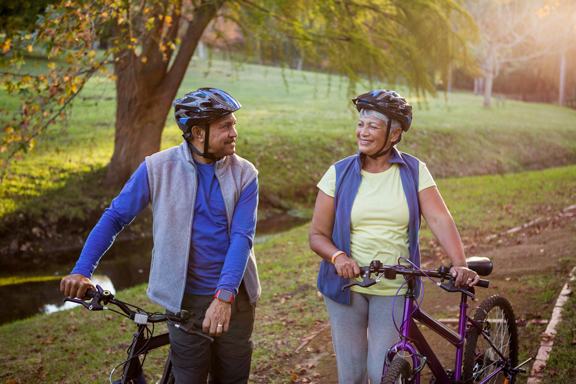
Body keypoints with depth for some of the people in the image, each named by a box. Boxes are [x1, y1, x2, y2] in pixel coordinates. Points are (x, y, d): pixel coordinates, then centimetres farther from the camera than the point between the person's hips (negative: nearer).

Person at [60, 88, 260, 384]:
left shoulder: (244, 174, -4)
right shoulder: (158, 168, -6)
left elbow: (242, 237, -13)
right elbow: (115, 217, -1)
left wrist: (224, 296, -27)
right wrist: (81, 271, -11)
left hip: (233, 297, 2)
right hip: (185, 298, -1)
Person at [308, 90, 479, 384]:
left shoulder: (414, 172, -1)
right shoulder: (339, 174, -1)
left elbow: (439, 219, -11)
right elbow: (317, 234, -1)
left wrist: (460, 264, -26)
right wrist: (338, 257, -21)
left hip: (395, 289, -1)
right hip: (347, 285, 1)